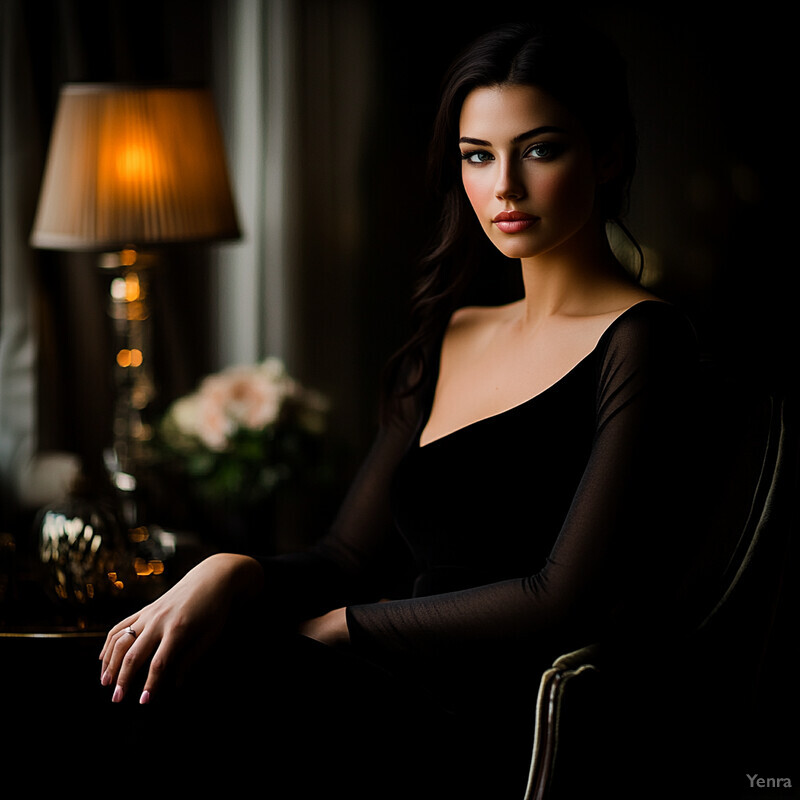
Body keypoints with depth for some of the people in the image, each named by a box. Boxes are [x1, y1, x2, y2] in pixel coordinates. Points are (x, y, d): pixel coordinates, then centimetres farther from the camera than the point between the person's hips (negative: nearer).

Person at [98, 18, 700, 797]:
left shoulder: (638, 343, -5)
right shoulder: (449, 339, 19)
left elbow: (565, 603, -13)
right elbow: (349, 558, 14)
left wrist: (330, 625, -6)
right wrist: (232, 577, -9)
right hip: (402, 702, 7)